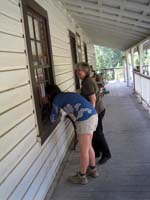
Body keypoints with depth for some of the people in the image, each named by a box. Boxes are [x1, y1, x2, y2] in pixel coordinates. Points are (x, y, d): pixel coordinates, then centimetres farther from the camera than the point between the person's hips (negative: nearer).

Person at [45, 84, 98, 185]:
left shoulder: (56, 99, 1)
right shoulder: (66, 95, 23)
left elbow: (53, 118, 12)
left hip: (85, 118, -9)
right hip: (93, 115, 9)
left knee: (83, 150, 5)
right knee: (88, 146, 23)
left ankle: (82, 177, 20)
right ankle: (93, 170, 38)